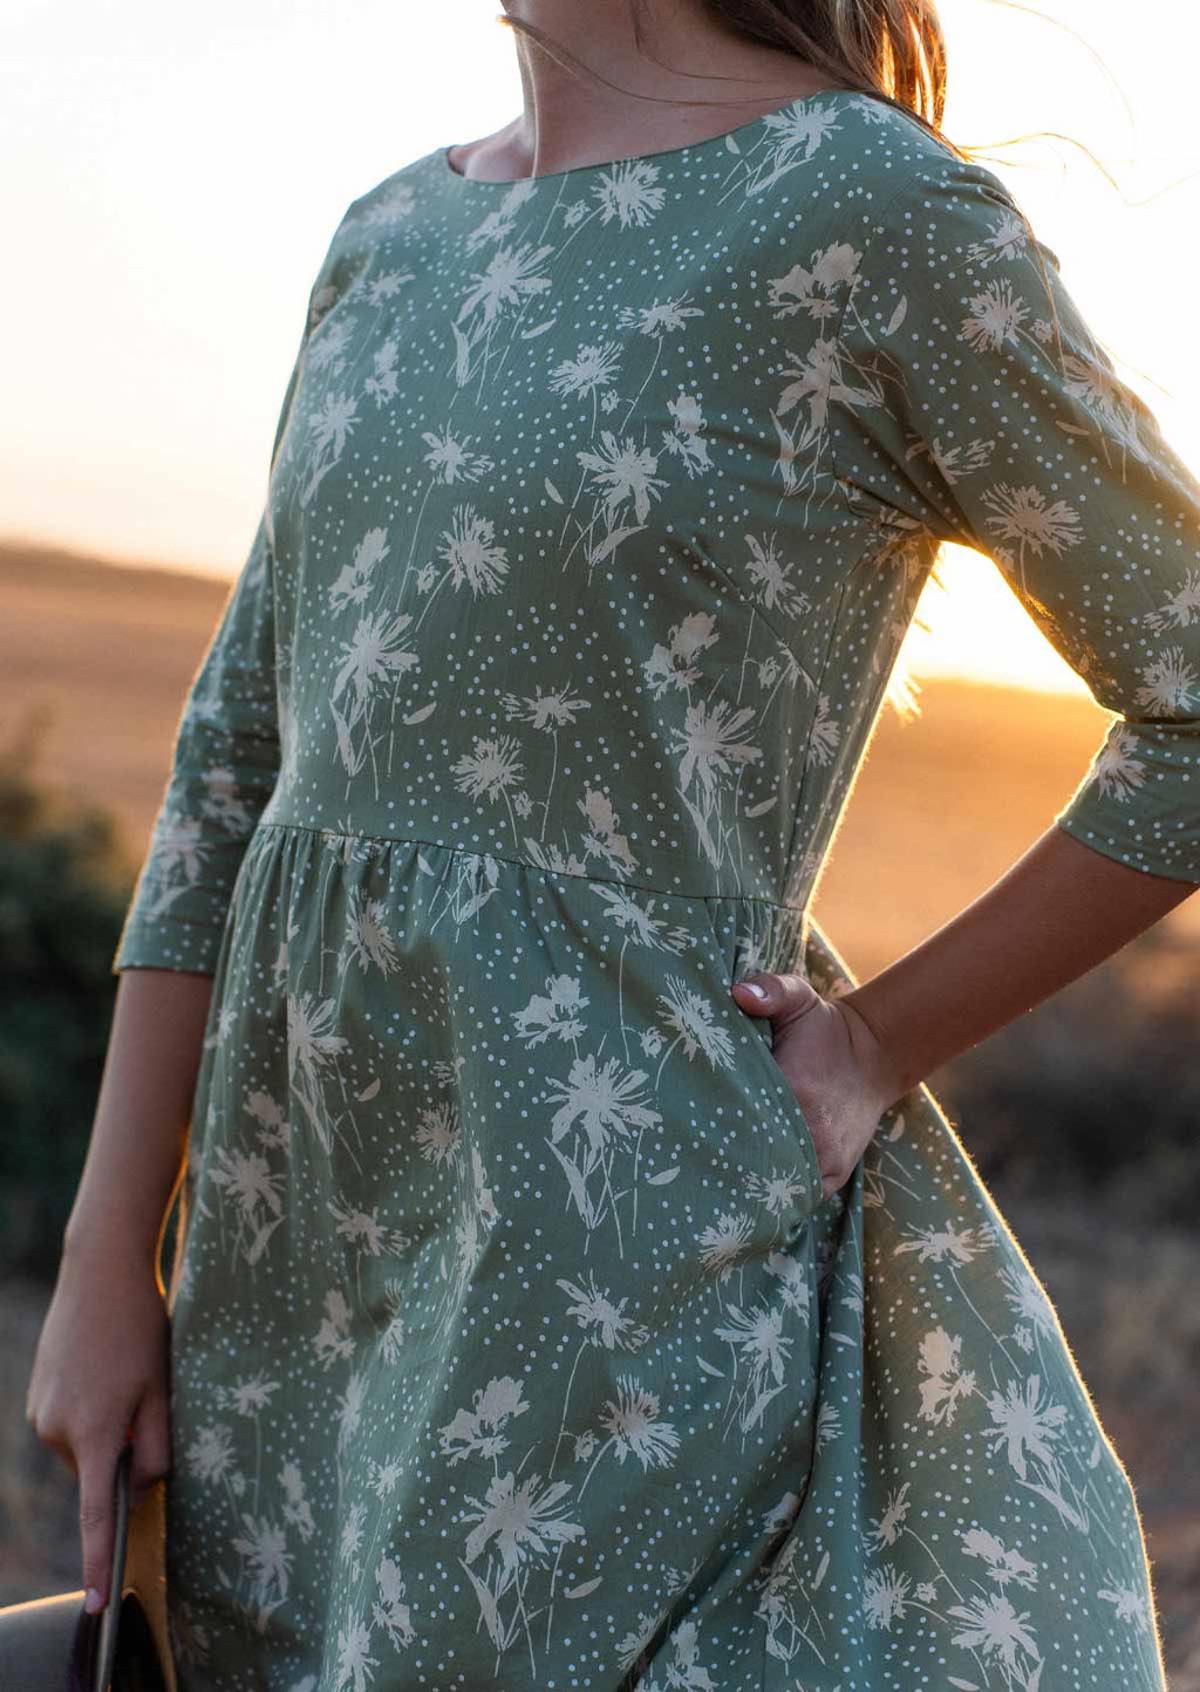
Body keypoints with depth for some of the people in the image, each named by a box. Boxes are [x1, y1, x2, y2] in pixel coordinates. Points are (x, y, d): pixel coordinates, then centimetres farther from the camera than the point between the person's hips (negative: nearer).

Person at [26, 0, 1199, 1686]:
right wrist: (103, 1263, 8)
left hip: (614, 1211, -7)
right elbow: (236, 760, 10)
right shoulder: (391, 238, 9)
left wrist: (876, 1050, -7)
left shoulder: (881, 216, -11)